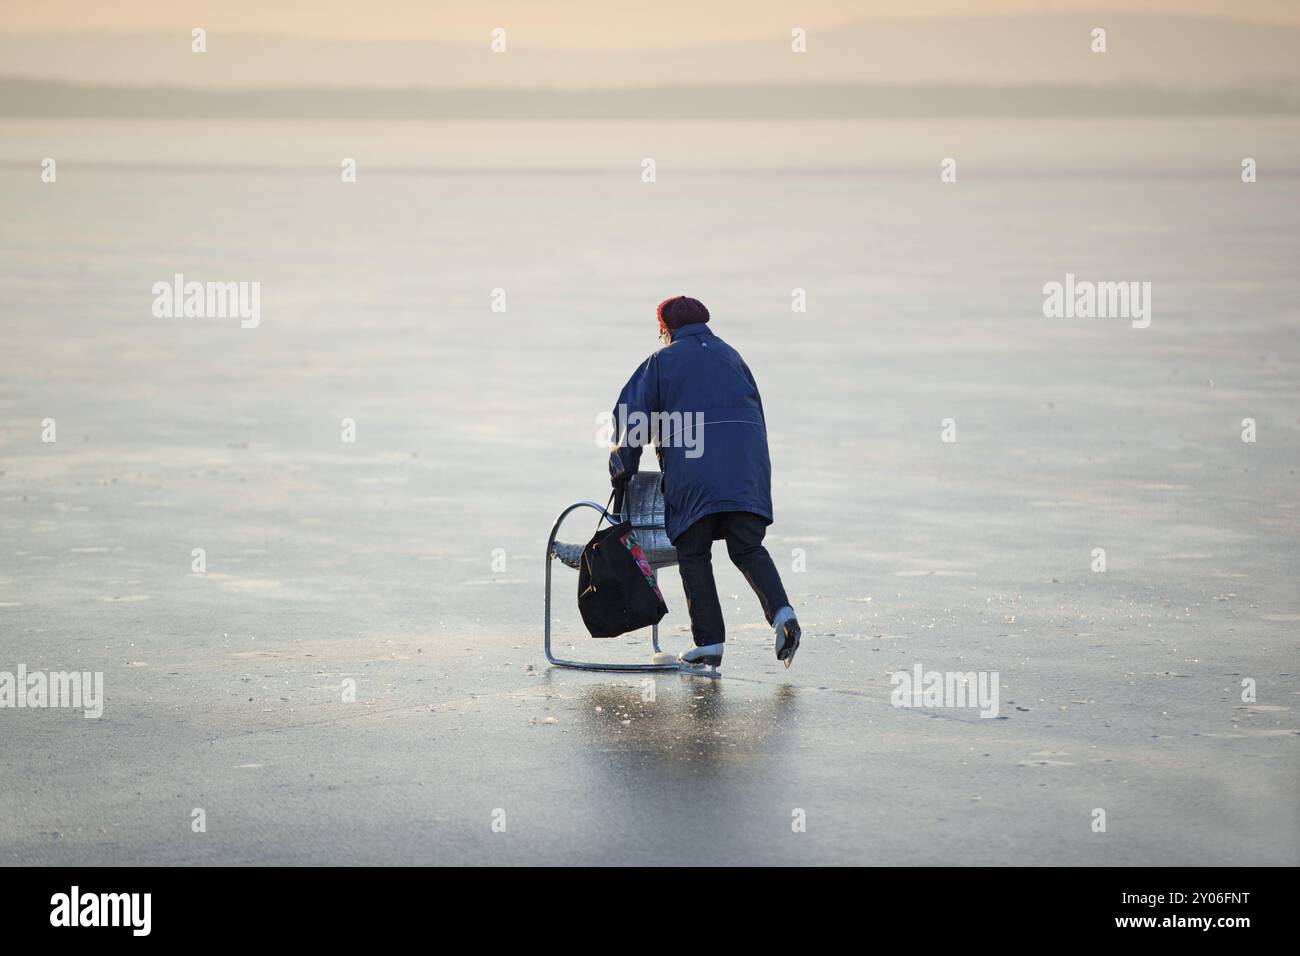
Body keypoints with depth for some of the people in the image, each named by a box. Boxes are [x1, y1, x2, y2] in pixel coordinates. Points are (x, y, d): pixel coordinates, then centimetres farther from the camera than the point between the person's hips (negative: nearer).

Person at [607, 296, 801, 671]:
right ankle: (782, 612, -18)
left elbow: (632, 415, 6)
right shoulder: (730, 356, 23)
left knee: (694, 555, 4)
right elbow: (756, 411, 23)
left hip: (693, 465, -3)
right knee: (748, 548, 6)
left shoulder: (663, 361, 11)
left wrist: (623, 472, 12)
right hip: (747, 464, 3)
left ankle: (710, 643, -3)